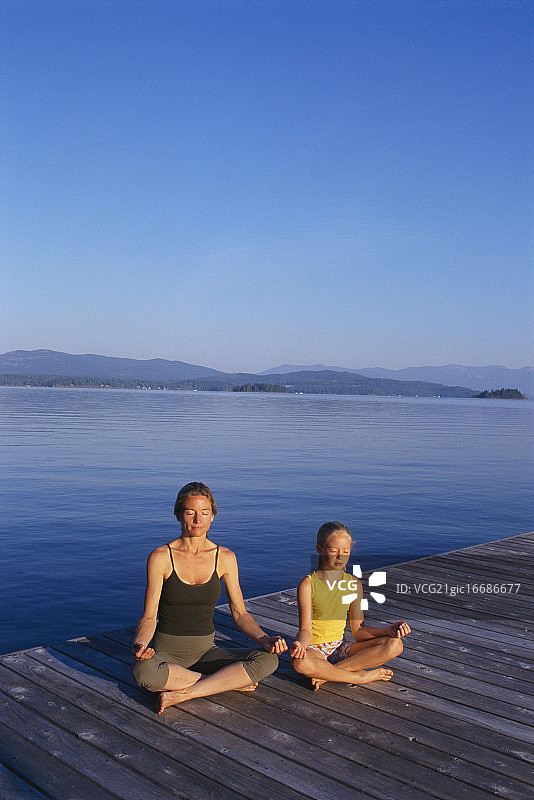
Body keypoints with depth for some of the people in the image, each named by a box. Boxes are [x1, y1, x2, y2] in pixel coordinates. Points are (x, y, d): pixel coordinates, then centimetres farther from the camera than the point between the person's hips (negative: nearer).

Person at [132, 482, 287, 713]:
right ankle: (231, 682, -19)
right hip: (167, 650, -2)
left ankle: (182, 695, -21)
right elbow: (149, 617, -8)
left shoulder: (225, 558, 0)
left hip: (206, 650, 2)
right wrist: (140, 643, -30)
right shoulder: (161, 557, -8)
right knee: (143, 671, -39)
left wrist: (264, 640, -15)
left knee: (268, 660, -22)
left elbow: (240, 614, 3)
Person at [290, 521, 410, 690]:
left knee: (395, 645, -16)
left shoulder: (354, 584, 4)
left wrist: (387, 630, -11)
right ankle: (360, 676, -19)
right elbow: (306, 631, -13)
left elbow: (358, 630, 5)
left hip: (340, 649, 5)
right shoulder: (308, 584, -10)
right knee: (300, 662, -41)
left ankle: (325, 674, -20)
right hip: (315, 649, -5)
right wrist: (299, 644, -36)